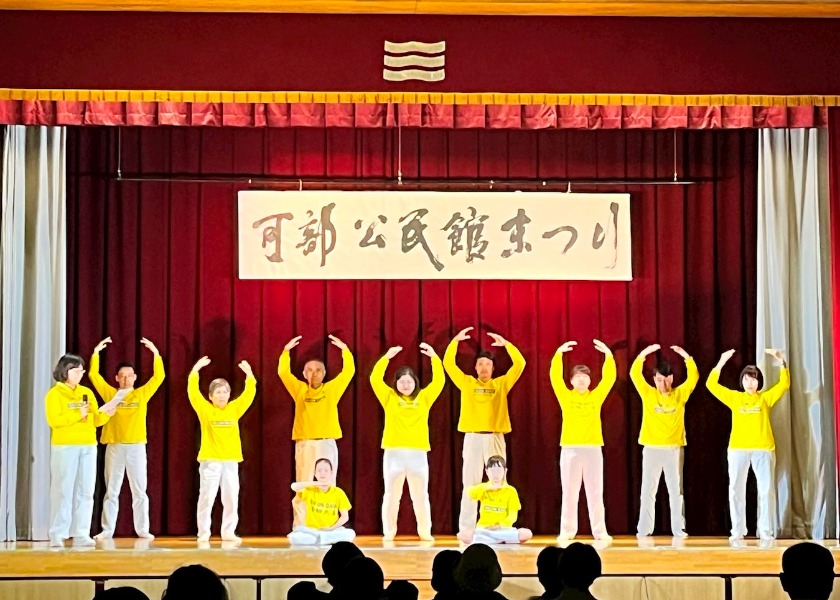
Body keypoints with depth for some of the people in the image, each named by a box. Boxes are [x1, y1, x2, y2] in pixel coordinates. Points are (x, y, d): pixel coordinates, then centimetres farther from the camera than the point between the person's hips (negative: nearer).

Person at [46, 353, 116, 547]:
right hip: (65, 446, -5)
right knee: (63, 490, -6)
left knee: (85, 491, 2)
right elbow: (53, 420, -13)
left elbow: (95, 420, 12)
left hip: (88, 446, 5)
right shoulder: (55, 393, -1)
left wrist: (105, 415, -8)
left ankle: (81, 534, 5)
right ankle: (57, 535, -3)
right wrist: (78, 415, -18)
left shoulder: (87, 392, 15)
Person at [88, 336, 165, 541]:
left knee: (139, 490, 2)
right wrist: (96, 352, 0)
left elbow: (159, 377, 0)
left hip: (136, 446, 0)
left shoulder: (142, 394, 7)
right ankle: (107, 530, 7)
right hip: (114, 446, 1)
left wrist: (156, 353, -6)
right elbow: (94, 375, 6)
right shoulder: (110, 394, 9)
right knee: (111, 490, 5)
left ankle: (142, 529, 6)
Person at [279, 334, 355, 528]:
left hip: (327, 443, 0)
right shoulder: (299, 390, 10)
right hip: (305, 444, 0)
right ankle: (300, 529, 5)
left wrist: (345, 350, -8)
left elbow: (349, 371, 2)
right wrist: (287, 351, -9)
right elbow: (283, 372, 2)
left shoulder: (331, 389, 9)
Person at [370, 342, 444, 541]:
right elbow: (375, 379, -3)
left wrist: (434, 357, -7)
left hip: (418, 453, 1)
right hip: (394, 452, -1)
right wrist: (386, 357, -11)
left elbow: (439, 381, 2)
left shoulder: (424, 398, 10)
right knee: (392, 495, 4)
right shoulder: (390, 397, 7)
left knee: (420, 495, 5)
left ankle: (425, 531, 12)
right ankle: (389, 531, 11)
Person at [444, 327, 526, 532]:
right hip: (472, 437, 0)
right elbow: (448, 364, 2)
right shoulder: (467, 383, 9)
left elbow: (519, 364, -1)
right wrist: (456, 341, -5)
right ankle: (466, 528, 2)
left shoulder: (501, 384, 9)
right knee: (470, 483, 1)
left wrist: (505, 344, -8)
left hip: (495, 438, 0)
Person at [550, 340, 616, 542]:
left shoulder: (596, 396, 8)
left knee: (595, 492, 3)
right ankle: (567, 531, 7)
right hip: (570, 448, -1)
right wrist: (559, 354, -17)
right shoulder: (566, 396, 5)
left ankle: (599, 531, 6)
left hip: (593, 448, 1)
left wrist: (608, 355, -11)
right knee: (569, 492, 3)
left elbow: (609, 378, 0)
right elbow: (555, 377, -6)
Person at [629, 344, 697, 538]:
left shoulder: (680, 394, 4)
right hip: (652, 448, 0)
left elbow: (694, 377, -2)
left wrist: (686, 356, -12)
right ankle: (644, 529, 4)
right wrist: (643, 354, -13)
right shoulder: (648, 394, 2)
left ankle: (678, 529, 7)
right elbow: (634, 374, -4)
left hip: (674, 448, 0)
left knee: (676, 490, 3)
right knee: (648, 490, 2)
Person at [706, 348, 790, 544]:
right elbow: (711, 384, 6)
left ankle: (766, 532, 1)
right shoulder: (735, 397, 11)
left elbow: (784, 384, 3)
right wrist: (721, 362, -1)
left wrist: (781, 361, -6)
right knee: (736, 490, 1)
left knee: (766, 490, -3)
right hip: (738, 449, 1)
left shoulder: (765, 398, 10)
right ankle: (738, 532, 6)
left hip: (763, 449, -1)